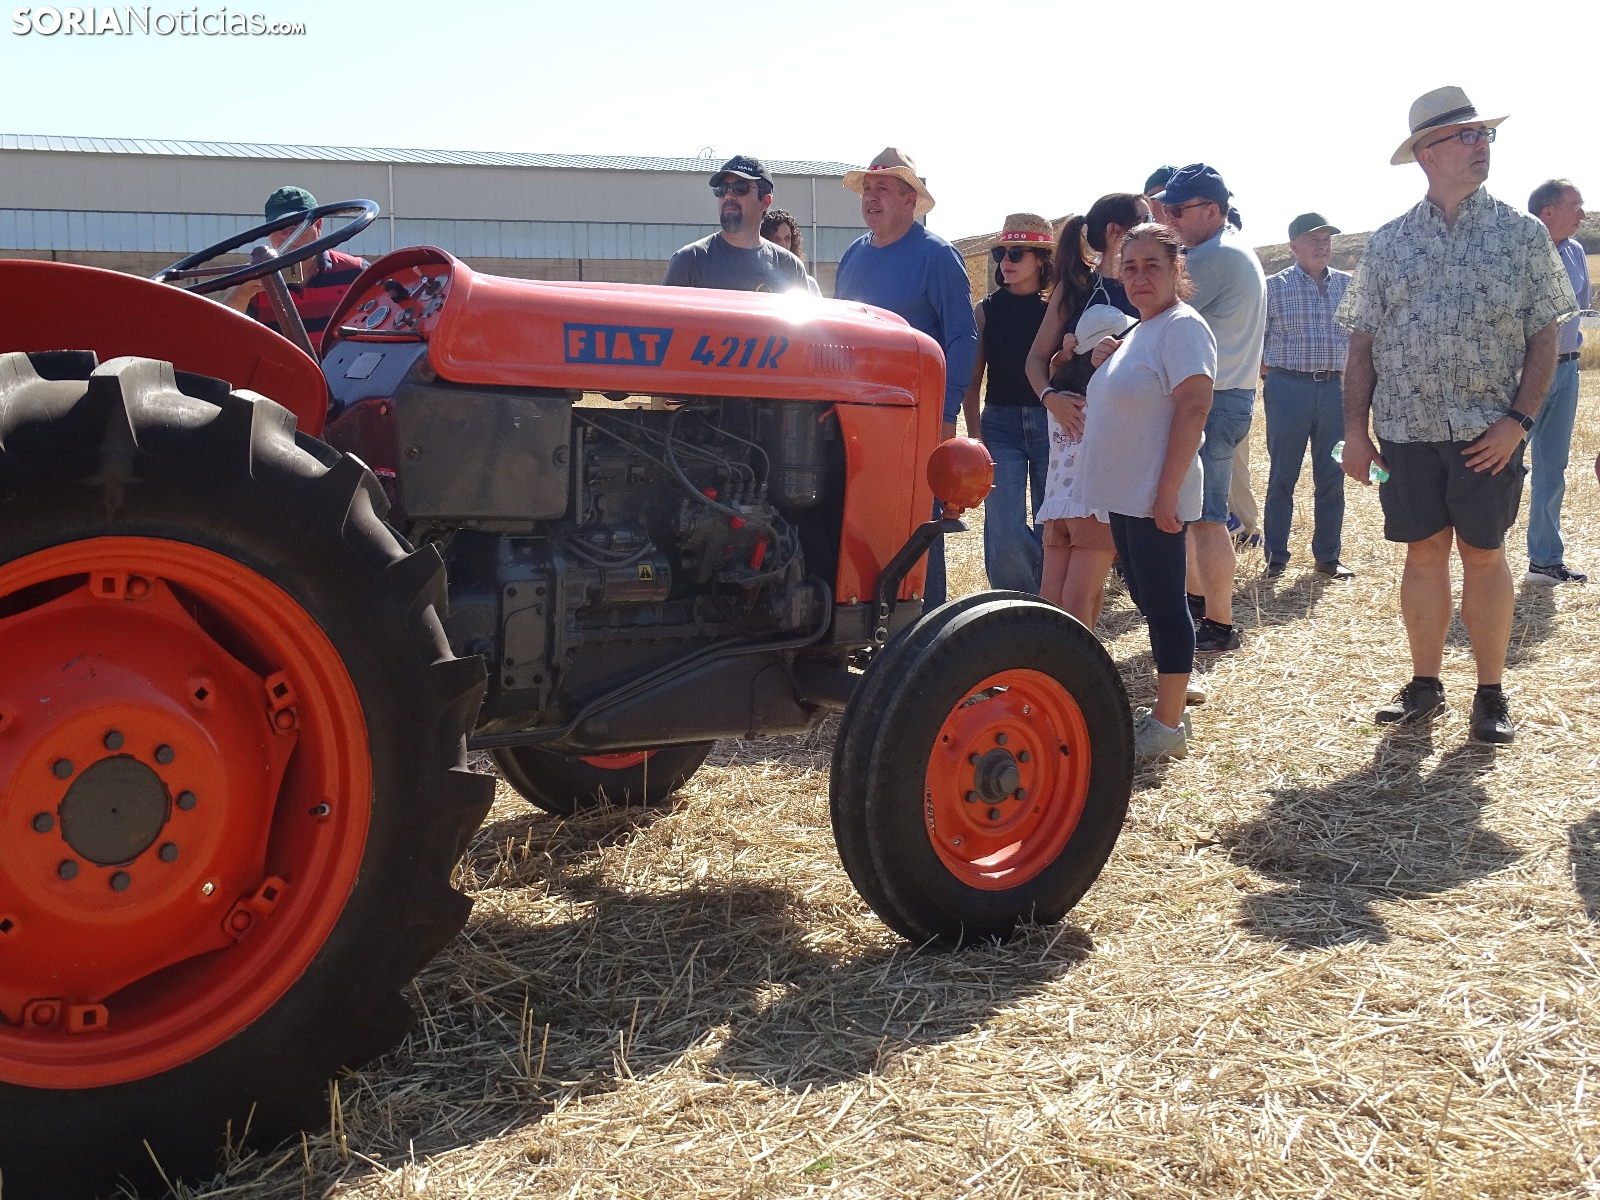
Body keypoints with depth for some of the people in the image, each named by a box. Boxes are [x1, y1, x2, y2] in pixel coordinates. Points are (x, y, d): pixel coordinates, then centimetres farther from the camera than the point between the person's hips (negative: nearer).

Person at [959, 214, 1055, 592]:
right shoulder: (986, 310, 6)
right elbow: (972, 382, 5)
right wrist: (974, 438, -1)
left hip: (1051, 422, 0)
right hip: (1001, 423, 0)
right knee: (1006, 534, -11)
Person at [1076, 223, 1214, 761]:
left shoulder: (1182, 326, -12)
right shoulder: (1139, 331, 17)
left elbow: (1193, 409, -21)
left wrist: (1167, 493, -24)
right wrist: (1105, 361, 6)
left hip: (1155, 500, -10)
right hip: (1125, 496, 10)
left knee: (1163, 604, -4)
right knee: (1146, 599, 14)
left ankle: (1169, 726, 2)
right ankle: (1166, 710, 24)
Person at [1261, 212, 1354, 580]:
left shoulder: (1346, 284, 8)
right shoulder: (1274, 286, -2)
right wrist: (1272, 375, -4)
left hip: (1334, 388, 3)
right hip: (1288, 388, -3)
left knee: (1331, 476, 8)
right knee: (1282, 476, 3)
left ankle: (1327, 556, 18)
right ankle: (1276, 556, 11)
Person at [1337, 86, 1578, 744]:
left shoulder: (1522, 233, 3)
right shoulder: (1389, 242, 7)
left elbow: (1544, 337, 1)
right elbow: (1363, 344, 7)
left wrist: (1518, 420, -10)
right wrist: (1356, 429, 0)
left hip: (1488, 433, -1)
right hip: (1406, 429, 1)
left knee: (1484, 556, 3)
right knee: (1424, 554, 7)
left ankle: (1491, 694, 15)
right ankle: (1424, 684, 20)